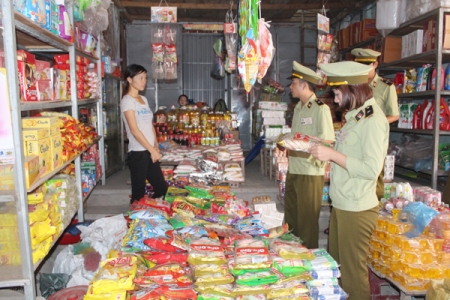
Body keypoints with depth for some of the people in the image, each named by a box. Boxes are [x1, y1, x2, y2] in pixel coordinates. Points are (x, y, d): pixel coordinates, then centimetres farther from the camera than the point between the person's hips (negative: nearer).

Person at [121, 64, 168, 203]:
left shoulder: (144, 99, 14)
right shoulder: (127, 101, -10)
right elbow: (134, 130, -16)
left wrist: (156, 146, 6)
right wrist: (152, 150, -14)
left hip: (150, 151, 8)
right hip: (138, 153, -8)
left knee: (162, 188, 11)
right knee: (139, 192, 2)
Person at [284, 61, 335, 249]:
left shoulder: (321, 108, -11)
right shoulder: (298, 108, 16)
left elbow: (327, 140, -16)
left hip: (311, 172, -8)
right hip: (293, 169, 8)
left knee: (307, 221, 4)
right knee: (291, 218, 16)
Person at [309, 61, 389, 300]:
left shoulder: (372, 119, -16)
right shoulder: (356, 115, 13)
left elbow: (371, 169, -23)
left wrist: (332, 154, -23)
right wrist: (325, 150, 8)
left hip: (357, 209, -9)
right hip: (341, 205, 9)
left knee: (353, 273, 5)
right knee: (335, 265, 20)